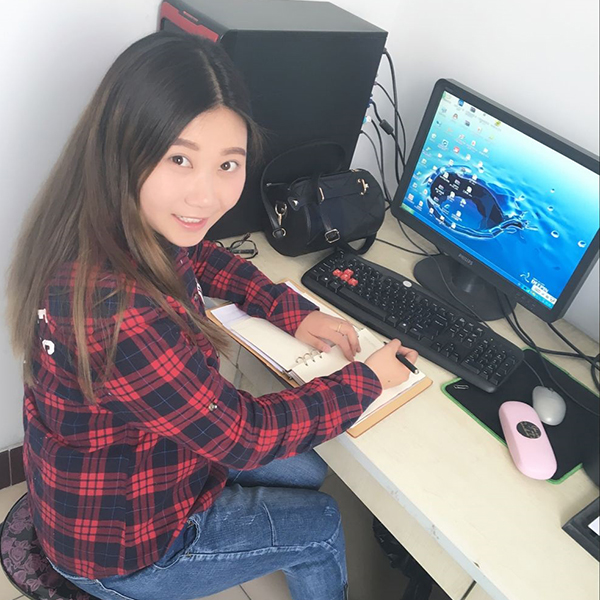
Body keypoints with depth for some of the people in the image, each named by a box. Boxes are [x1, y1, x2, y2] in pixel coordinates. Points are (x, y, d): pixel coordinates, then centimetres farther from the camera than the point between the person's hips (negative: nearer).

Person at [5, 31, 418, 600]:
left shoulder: (138, 225, -15)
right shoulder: (112, 308, -42)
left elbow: (202, 259, 8)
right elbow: (243, 434, -31)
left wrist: (295, 312, -6)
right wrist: (366, 379, -16)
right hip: (120, 545, -7)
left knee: (308, 471, 21)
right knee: (320, 525, 12)